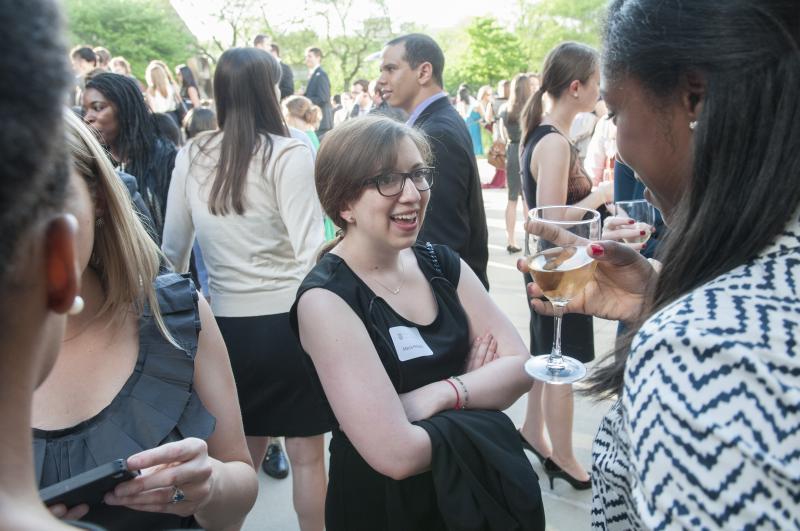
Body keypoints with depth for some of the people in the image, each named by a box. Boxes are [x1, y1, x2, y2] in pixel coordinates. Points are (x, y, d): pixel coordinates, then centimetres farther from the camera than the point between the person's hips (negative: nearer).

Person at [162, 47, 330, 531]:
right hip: (288, 319, -4)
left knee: (240, 453, 21)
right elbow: (310, 248, -15)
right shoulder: (288, 154, -11)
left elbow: (173, 246, 9)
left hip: (225, 322, 5)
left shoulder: (191, 155, 2)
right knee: (307, 454, 11)